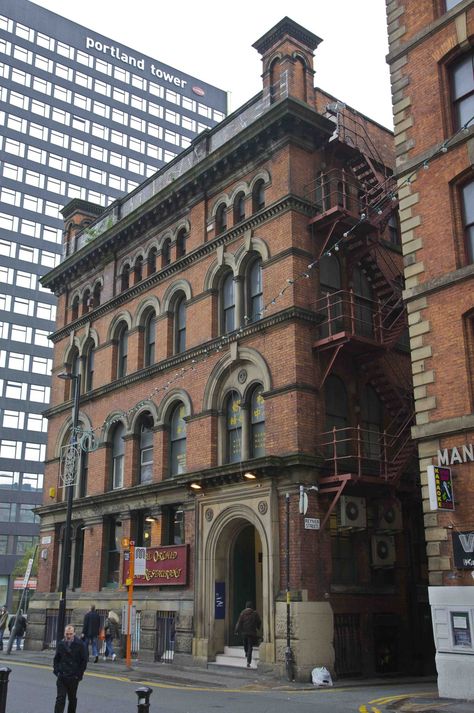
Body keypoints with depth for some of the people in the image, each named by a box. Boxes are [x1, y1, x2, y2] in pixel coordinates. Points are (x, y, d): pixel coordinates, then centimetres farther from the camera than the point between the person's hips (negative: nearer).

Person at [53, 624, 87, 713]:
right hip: (61, 677, 1)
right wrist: (56, 671, 1)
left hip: (73, 678, -1)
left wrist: (79, 674, -7)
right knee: (60, 698, -7)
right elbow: (56, 659, 12)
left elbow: (84, 660, -4)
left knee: (72, 699, 13)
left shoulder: (80, 644, -7)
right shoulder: (61, 644, 1)